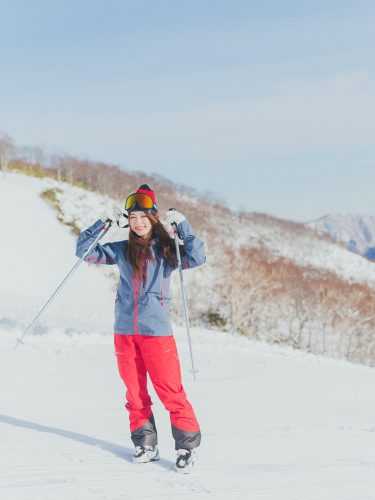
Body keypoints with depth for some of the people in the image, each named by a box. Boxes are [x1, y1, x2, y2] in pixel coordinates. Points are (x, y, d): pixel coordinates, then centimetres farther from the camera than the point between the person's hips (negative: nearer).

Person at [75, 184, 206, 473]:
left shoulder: (167, 250, 1)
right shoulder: (121, 251, 10)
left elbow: (197, 258, -14)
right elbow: (84, 251, 11)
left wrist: (183, 225, -15)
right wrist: (101, 225, -1)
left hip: (156, 331, -3)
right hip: (125, 331, 4)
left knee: (170, 390, -6)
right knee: (135, 392, 8)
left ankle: (188, 444, 2)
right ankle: (145, 444, 18)